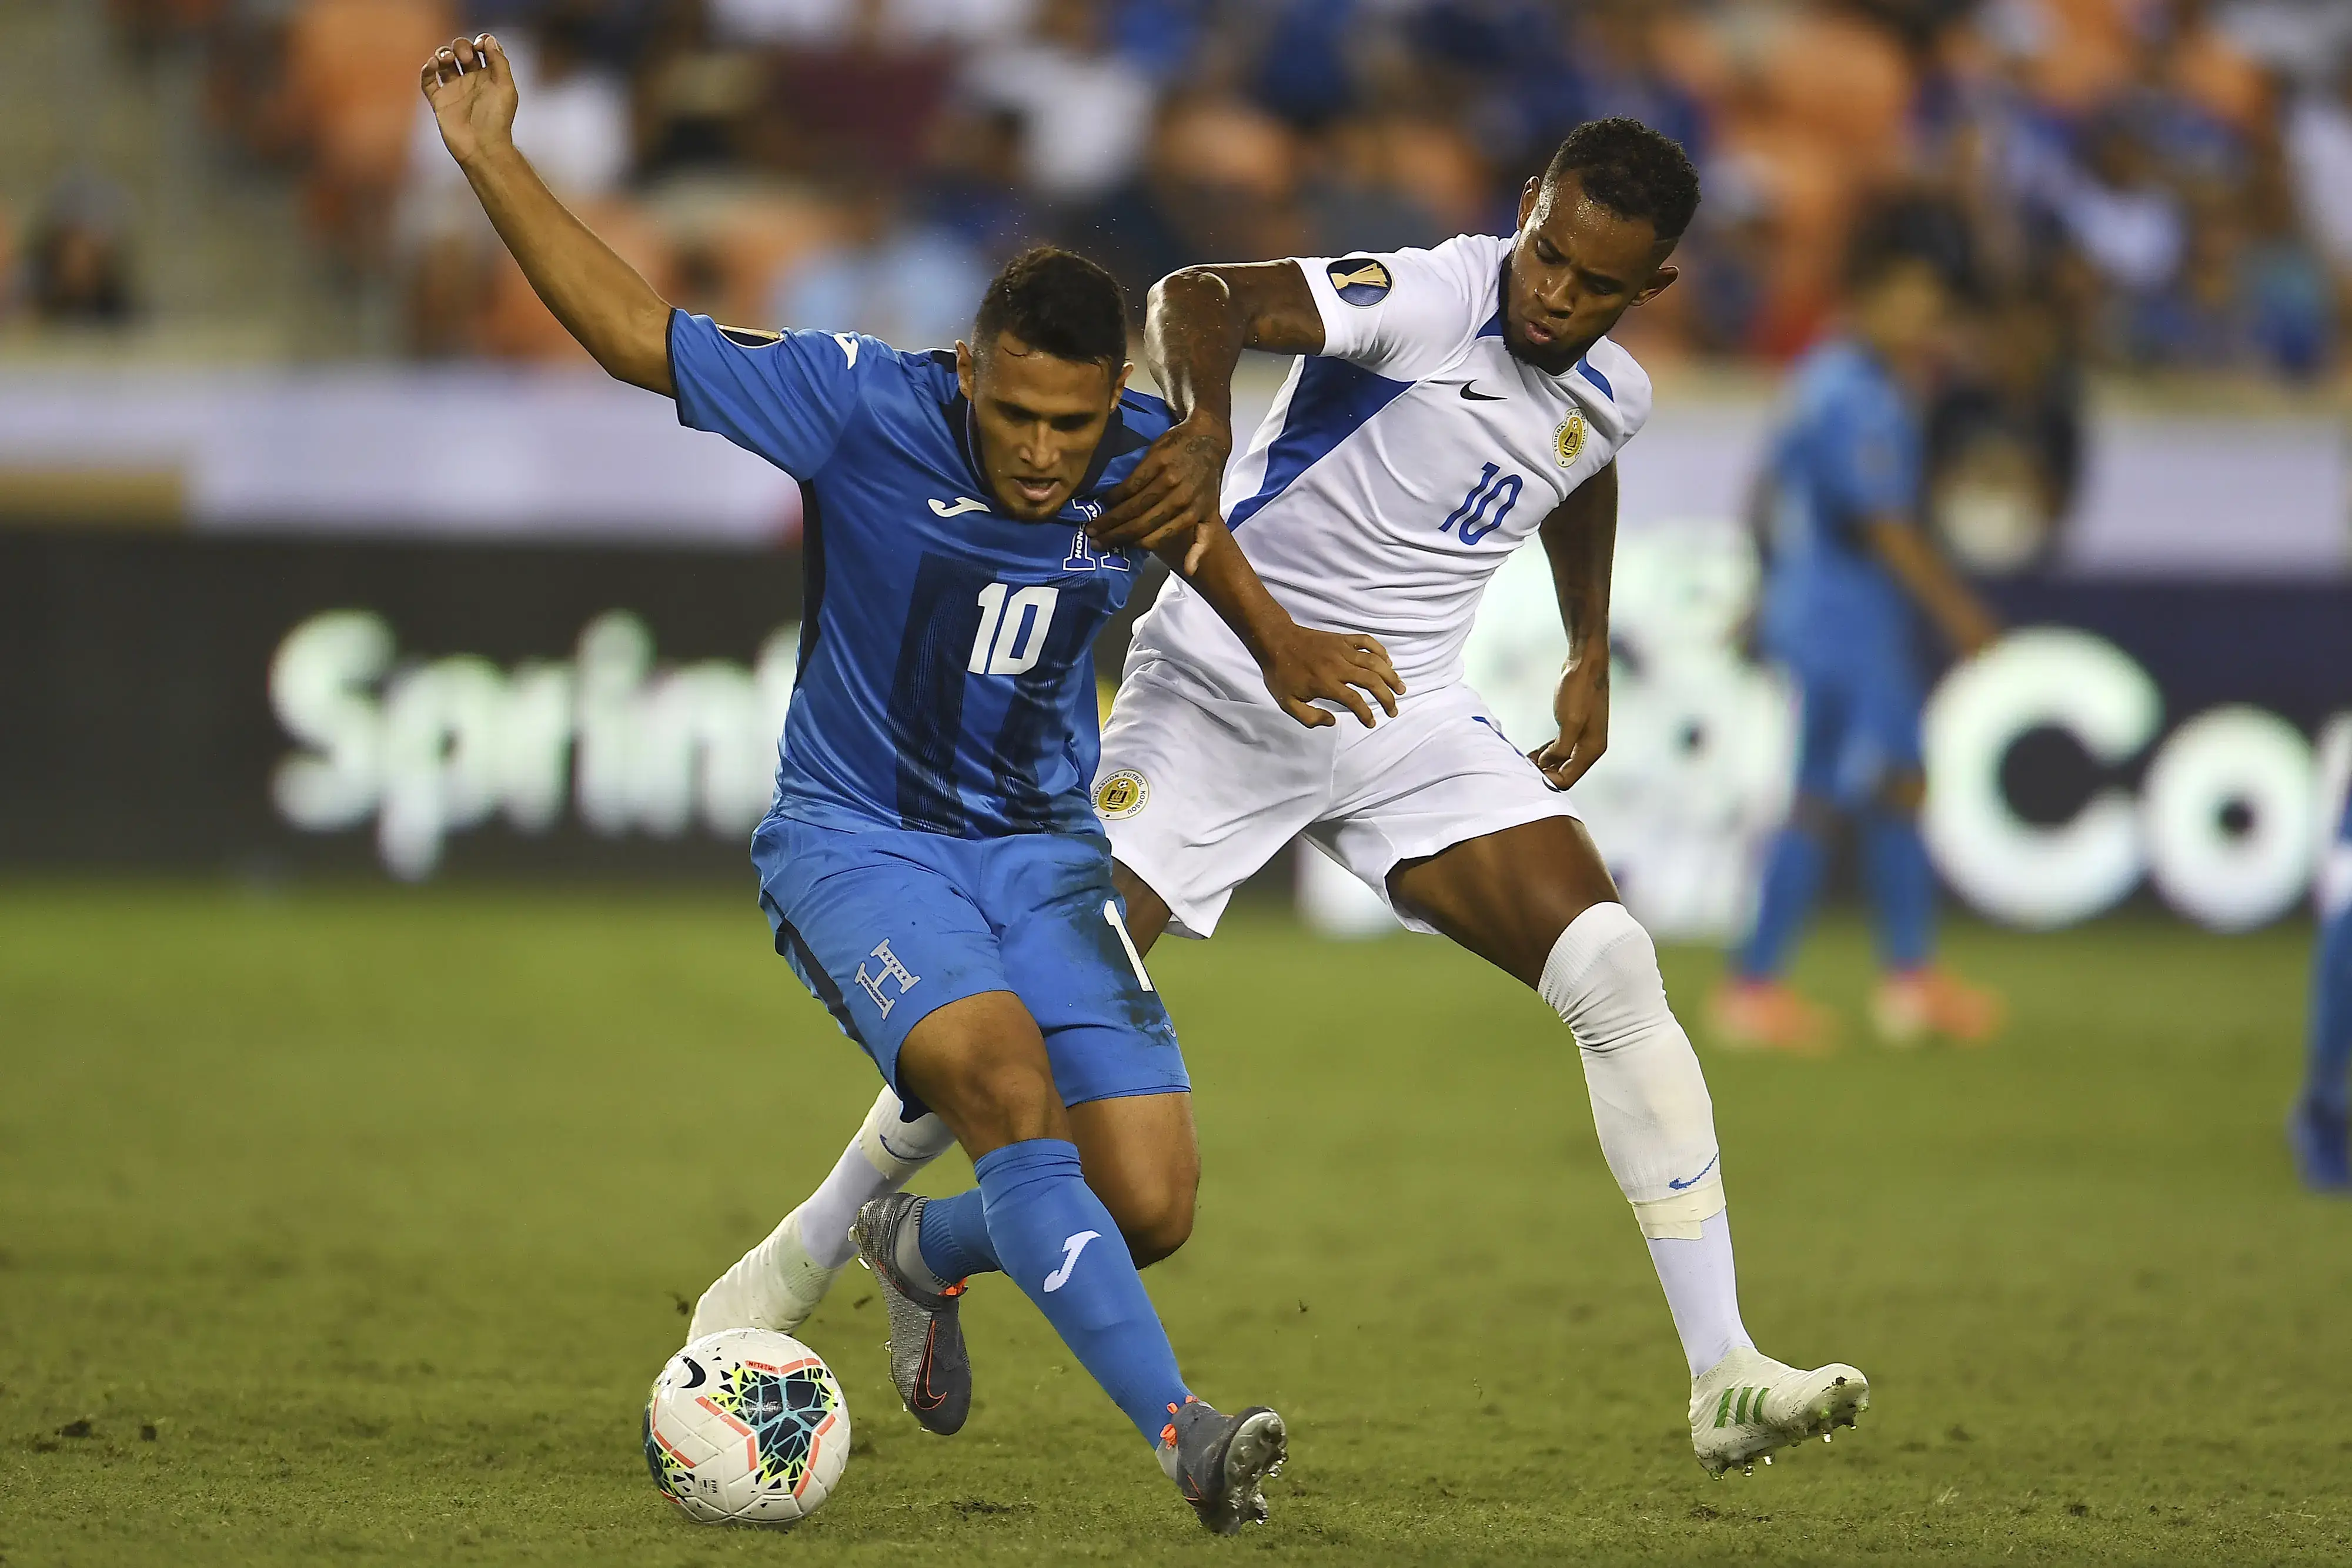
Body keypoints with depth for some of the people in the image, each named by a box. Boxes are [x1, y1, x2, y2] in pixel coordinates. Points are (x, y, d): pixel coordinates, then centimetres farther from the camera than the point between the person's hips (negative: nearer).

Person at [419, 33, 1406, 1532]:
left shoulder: (1145, 458, -7)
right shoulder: (864, 407, -18)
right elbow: (636, 333, -12)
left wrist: (1280, 644, 13)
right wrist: (494, 161, -17)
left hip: (1041, 846, 4)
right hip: (854, 836, -4)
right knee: (1009, 1087, -31)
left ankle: (922, 1252, 26)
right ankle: (1184, 1434, -33)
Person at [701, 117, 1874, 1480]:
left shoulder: (1610, 398, 3)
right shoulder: (1432, 300, -19)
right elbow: (1198, 295, -37)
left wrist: (1591, 659, 26)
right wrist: (1206, 428, -56)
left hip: (1408, 724, 4)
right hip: (1219, 687, -4)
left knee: (1613, 966, -16)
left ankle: (1725, 1381, -15)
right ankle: (810, 1248, 21)